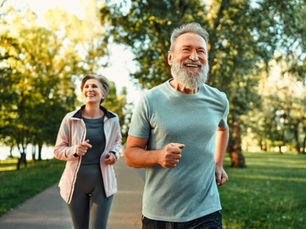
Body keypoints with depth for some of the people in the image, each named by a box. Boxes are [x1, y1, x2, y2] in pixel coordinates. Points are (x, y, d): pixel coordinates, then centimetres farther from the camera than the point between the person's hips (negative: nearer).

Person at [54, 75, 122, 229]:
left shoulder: (112, 119, 1)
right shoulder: (70, 119, -4)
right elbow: (58, 150, 1)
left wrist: (114, 154, -4)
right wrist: (74, 151, -19)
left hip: (102, 183, 0)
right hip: (76, 182, 0)